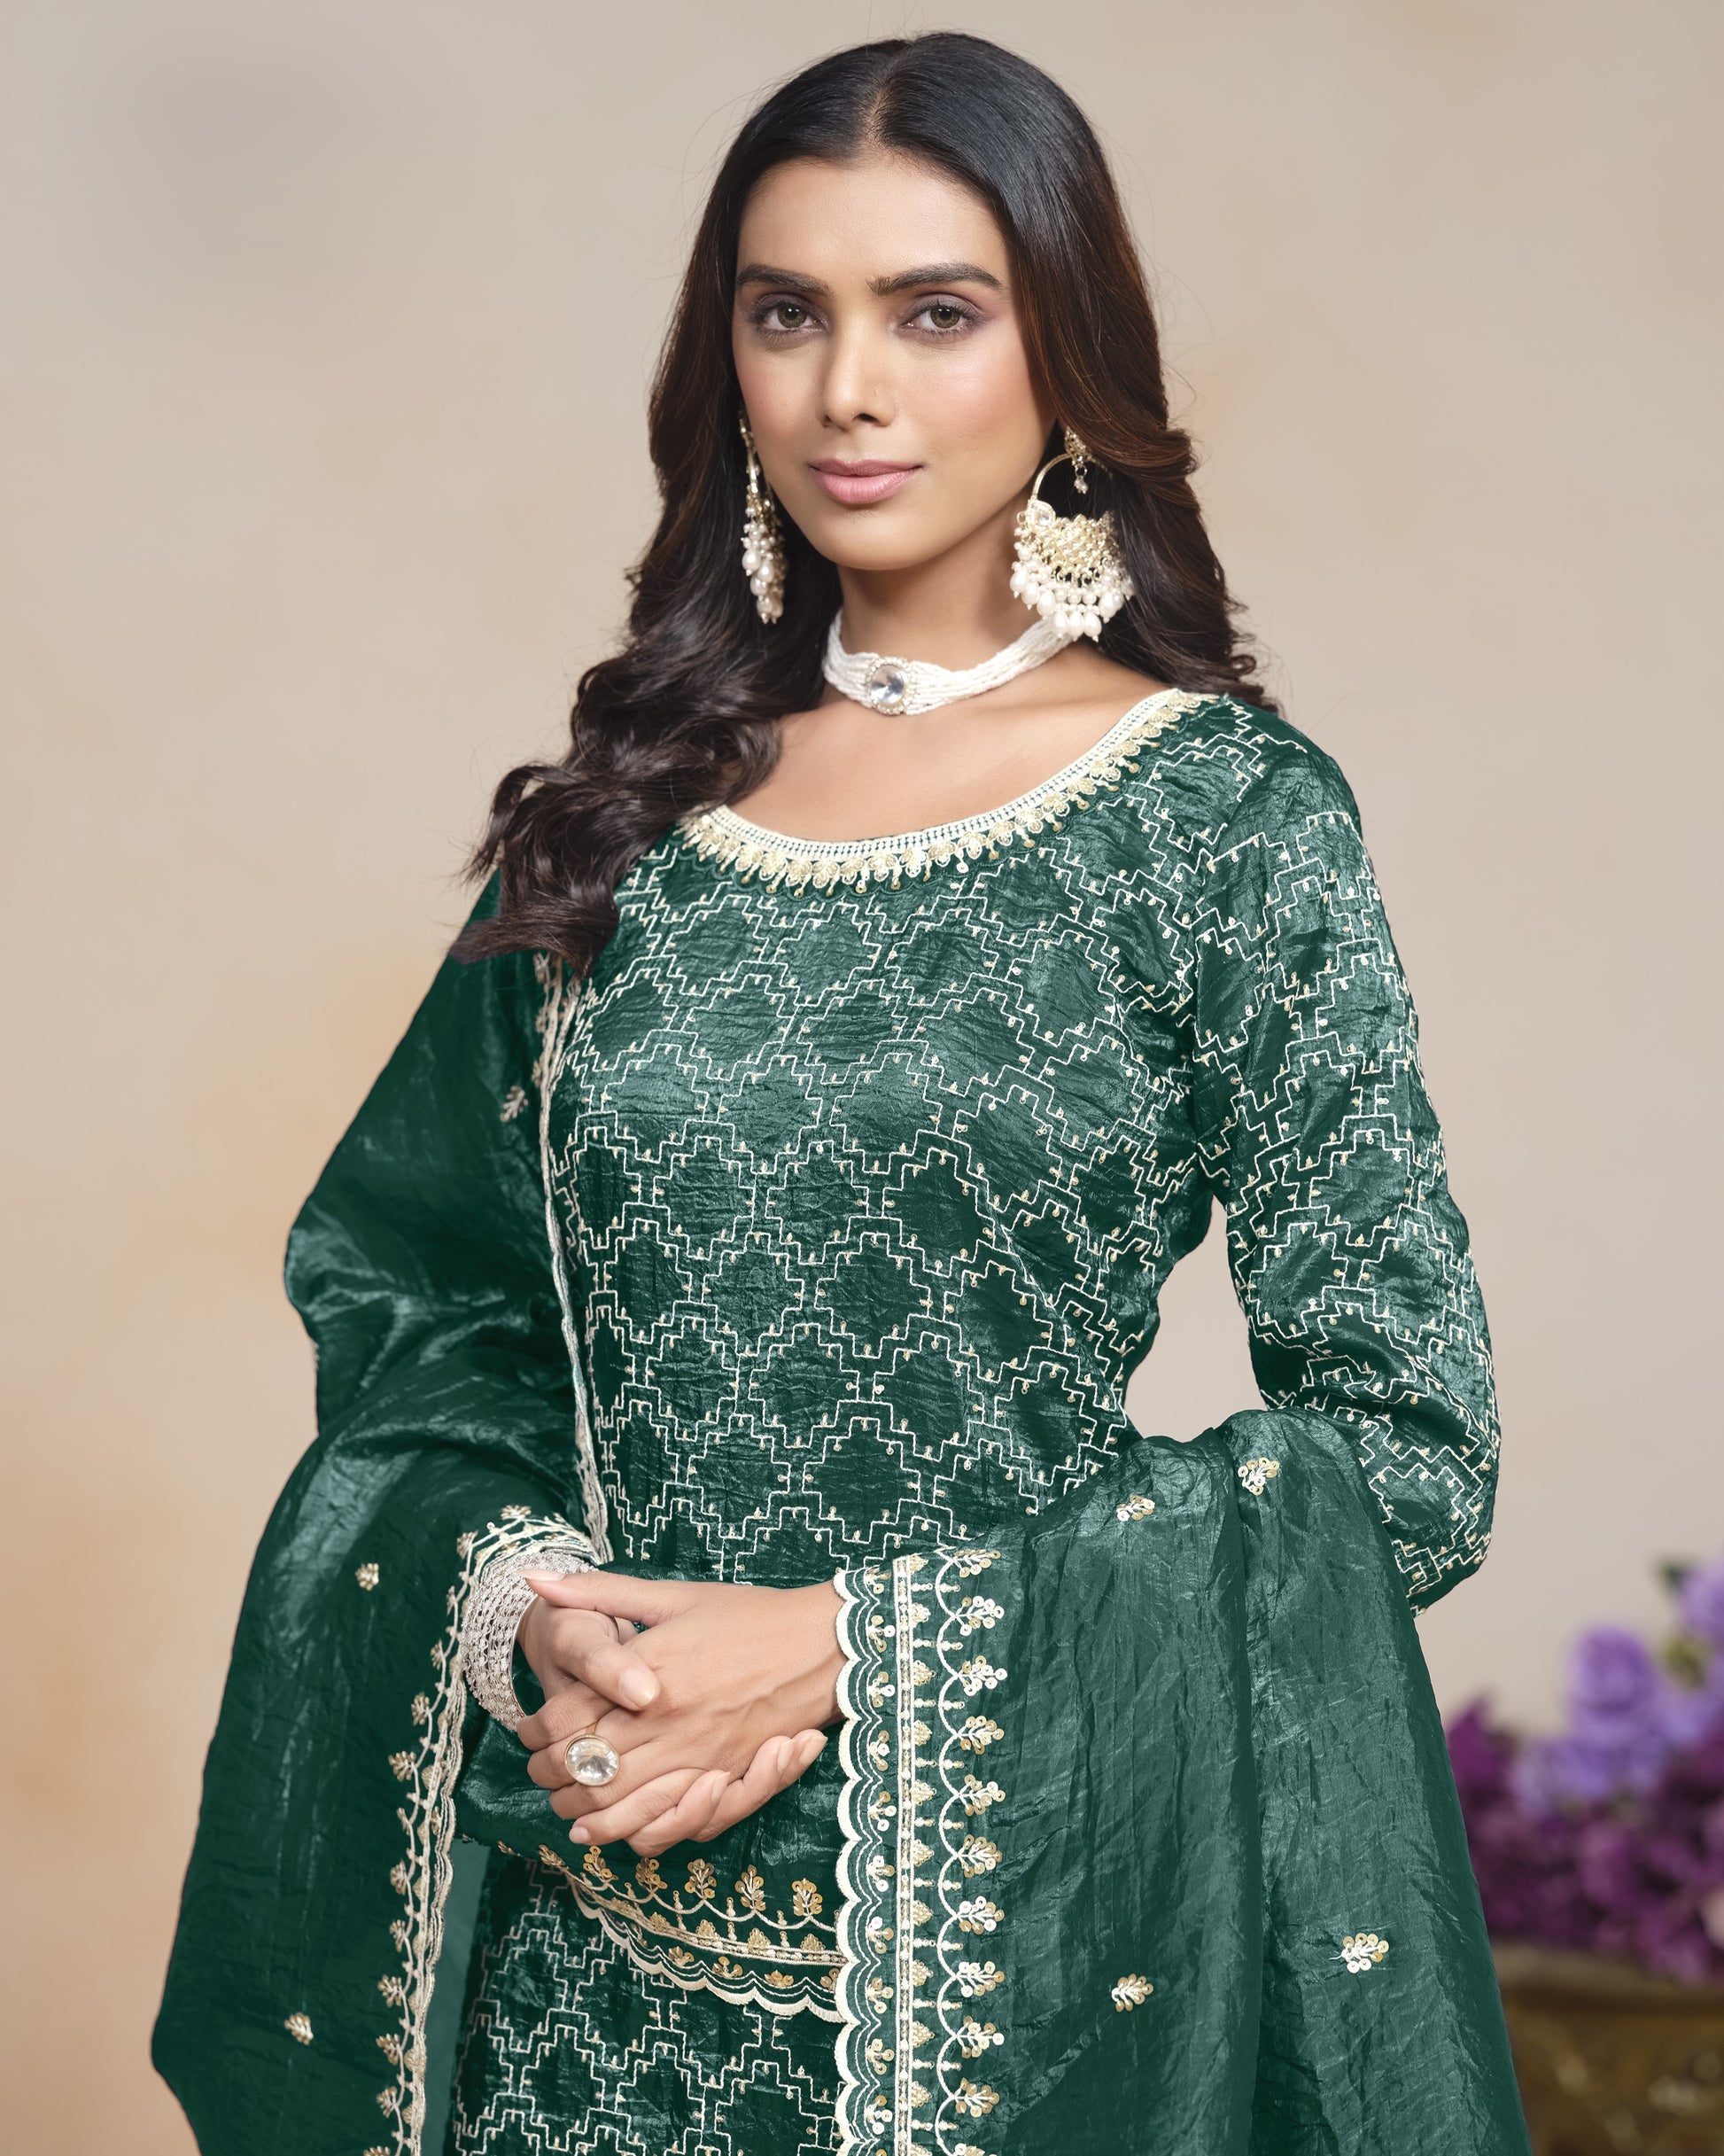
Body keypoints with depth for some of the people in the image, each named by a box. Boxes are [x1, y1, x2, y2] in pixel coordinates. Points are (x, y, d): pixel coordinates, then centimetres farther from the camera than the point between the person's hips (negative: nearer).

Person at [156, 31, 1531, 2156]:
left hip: (1026, 1927, -3)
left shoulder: (1224, 811, -7)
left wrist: (855, 1639, -15)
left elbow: (1404, 1448, -10)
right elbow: (411, 1296, 10)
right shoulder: (629, 808, 5)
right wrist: (525, 1613, -9)